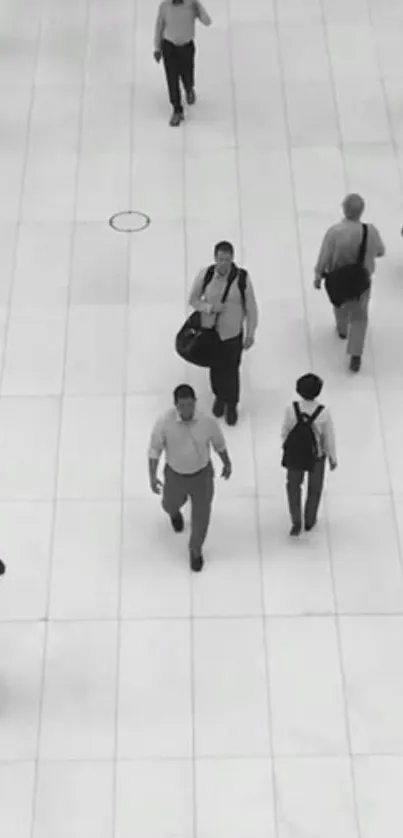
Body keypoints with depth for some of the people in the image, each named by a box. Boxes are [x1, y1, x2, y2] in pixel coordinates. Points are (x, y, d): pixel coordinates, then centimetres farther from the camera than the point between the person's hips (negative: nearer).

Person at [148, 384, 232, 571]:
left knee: (201, 514, 14)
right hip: (175, 475, 0)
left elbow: (219, 443, -5)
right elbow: (154, 449, -13)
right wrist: (152, 476, -17)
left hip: (202, 474, 0)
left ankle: (195, 549, 45)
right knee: (171, 504, 28)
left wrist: (227, 463, 10)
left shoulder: (208, 422, -26)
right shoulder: (164, 423, -29)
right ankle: (174, 512, 69)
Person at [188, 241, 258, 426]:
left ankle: (231, 405, 37)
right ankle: (219, 397, 49)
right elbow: (193, 300, -2)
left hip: (233, 333, -1)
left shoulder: (242, 278, -20)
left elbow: (251, 307, -8)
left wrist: (250, 334, -5)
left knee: (231, 370, 12)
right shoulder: (205, 275, -16)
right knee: (215, 367, 20)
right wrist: (209, 308, -21)